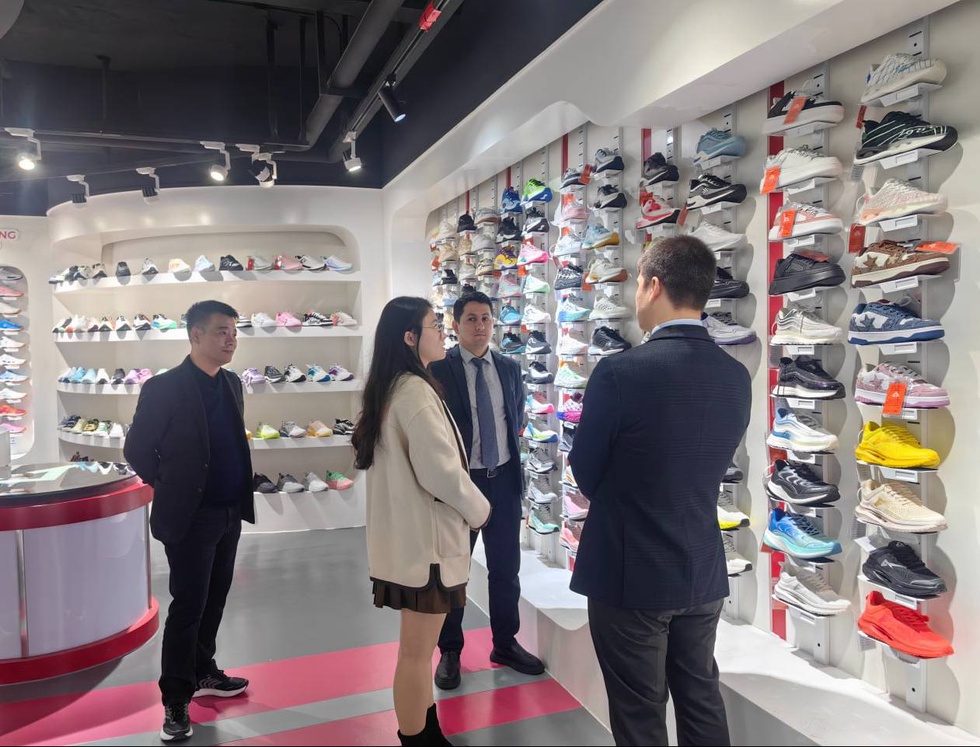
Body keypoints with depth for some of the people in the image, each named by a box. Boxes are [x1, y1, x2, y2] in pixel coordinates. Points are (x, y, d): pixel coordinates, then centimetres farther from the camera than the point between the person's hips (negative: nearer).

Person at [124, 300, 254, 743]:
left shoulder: (232, 384, 7)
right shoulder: (163, 388, -14)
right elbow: (137, 448, -8)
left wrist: (241, 492, 9)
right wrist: (170, 487, -2)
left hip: (231, 512, 7)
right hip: (190, 516, -6)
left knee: (214, 599, 18)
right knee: (188, 605, 1)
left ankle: (203, 673, 35)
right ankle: (175, 699, 14)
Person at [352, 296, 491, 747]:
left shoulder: (389, 388, 10)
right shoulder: (416, 391, -20)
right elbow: (442, 473, -24)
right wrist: (478, 510, -6)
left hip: (409, 533, 10)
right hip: (425, 537, -10)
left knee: (419, 645, 21)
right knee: (417, 651, 4)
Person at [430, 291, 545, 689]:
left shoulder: (510, 368, 5)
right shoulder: (439, 369, -9)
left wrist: (512, 451, 10)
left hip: (504, 478, 4)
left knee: (506, 567, 14)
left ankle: (505, 644, 32)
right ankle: (450, 650, 28)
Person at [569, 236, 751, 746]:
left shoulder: (620, 372, -21)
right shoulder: (737, 376, -2)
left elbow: (585, 476, -9)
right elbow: (707, 467, 8)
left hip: (630, 575, -5)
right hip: (704, 571, 6)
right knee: (701, 703, 21)